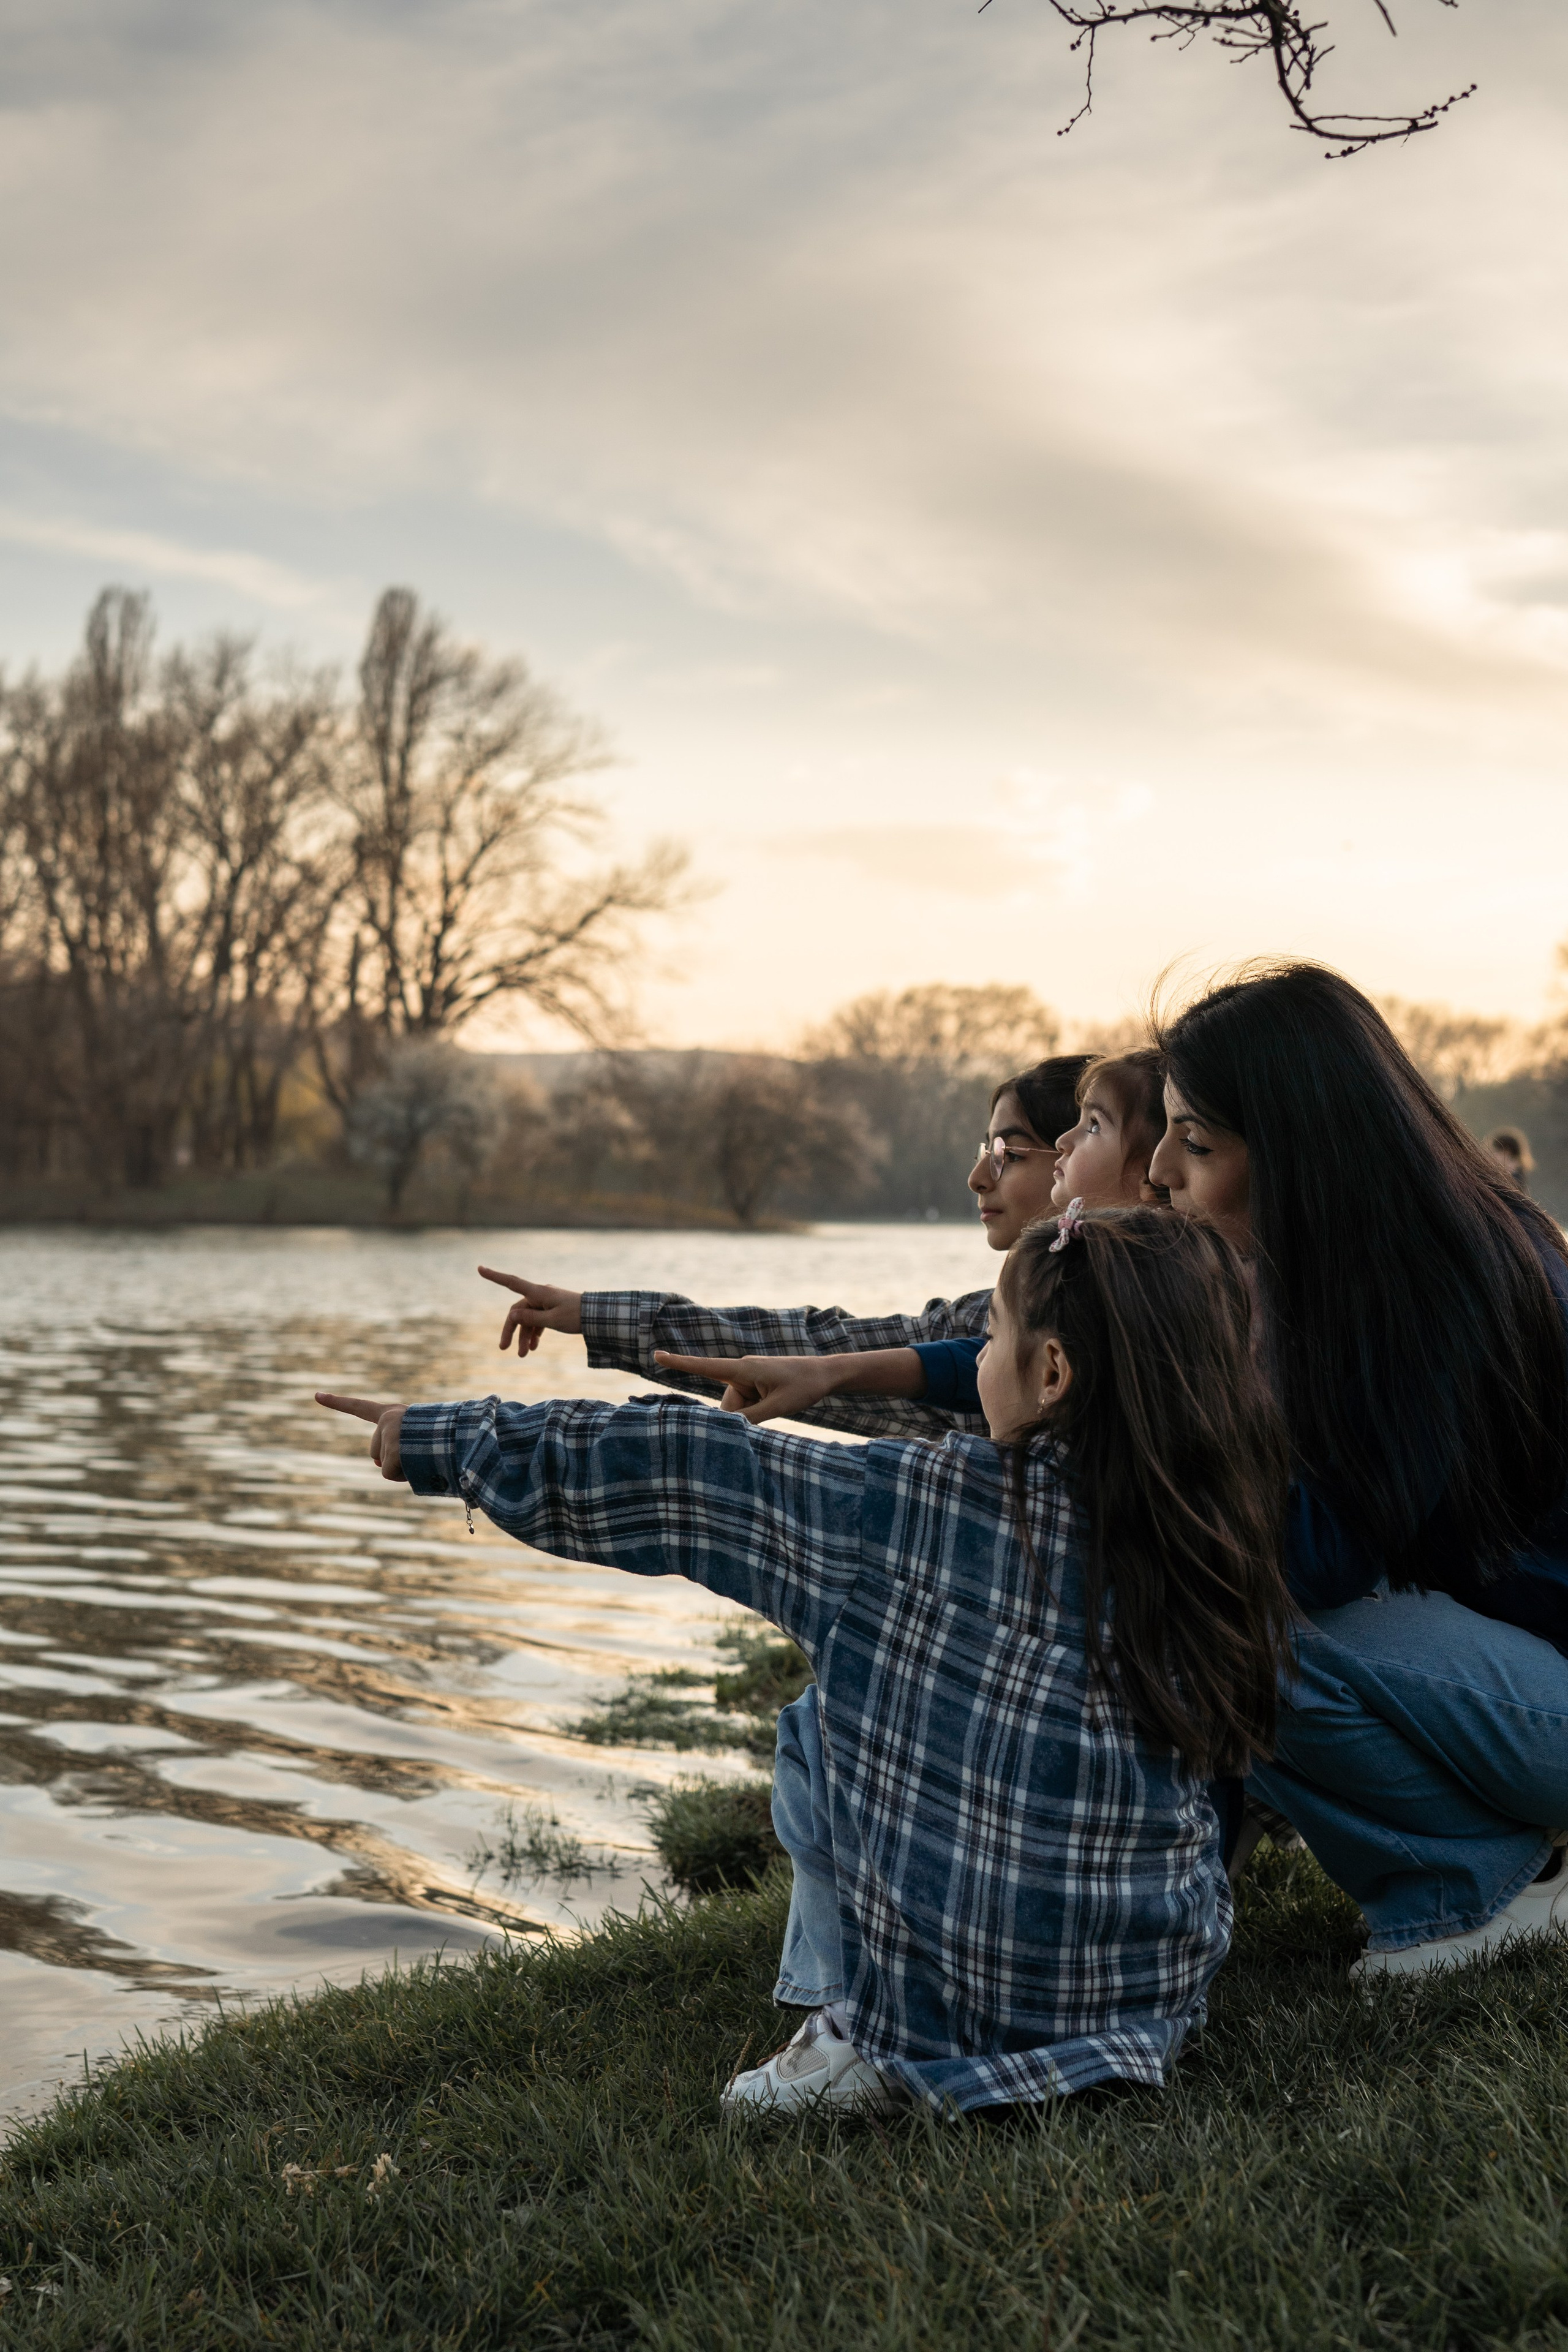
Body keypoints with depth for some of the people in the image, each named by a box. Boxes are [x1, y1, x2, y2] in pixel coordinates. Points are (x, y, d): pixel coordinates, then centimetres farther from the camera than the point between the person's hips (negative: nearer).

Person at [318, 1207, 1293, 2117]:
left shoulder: (935, 1506, -15)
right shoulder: (1226, 1540, -5)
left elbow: (694, 1478, -8)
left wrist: (443, 1442, 3)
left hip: (955, 1997, -4)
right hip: (1166, 1993, 4)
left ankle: (879, 2047, 12)